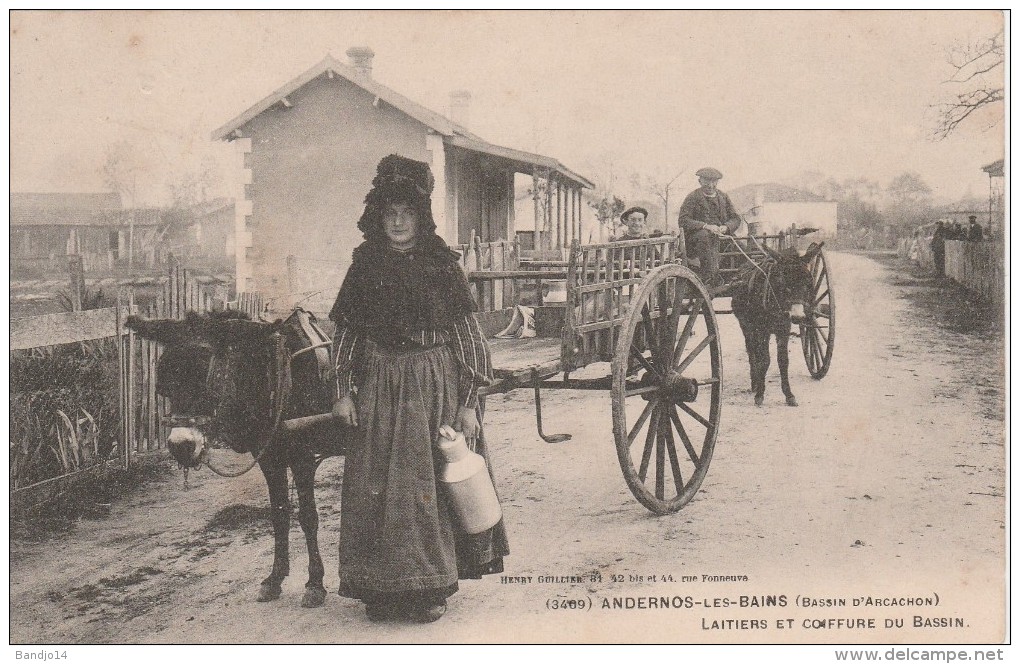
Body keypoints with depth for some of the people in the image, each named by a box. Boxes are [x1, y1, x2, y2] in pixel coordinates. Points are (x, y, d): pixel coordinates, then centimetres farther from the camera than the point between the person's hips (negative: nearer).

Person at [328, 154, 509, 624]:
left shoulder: (442, 266, 1)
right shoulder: (365, 265, 7)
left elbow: (466, 335, -1)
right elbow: (345, 333, 10)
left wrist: (469, 402, -5)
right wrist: (343, 391, 1)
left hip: (434, 386, -2)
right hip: (379, 387, 2)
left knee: (430, 483, 0)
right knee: (376, 487, 2)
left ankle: (431, 587, 12)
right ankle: (383, 587, 13)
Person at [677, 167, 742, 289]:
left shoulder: (723, 197, 17)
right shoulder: (692, 197, 2)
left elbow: (735, 218, 13)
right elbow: (683, 220, -10)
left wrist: (725, 227, -11)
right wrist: (705, 226, -24)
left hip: (721, 235, 5)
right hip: (695, 238, -5)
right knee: (704, 235, -38)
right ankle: (710, 276, -43)